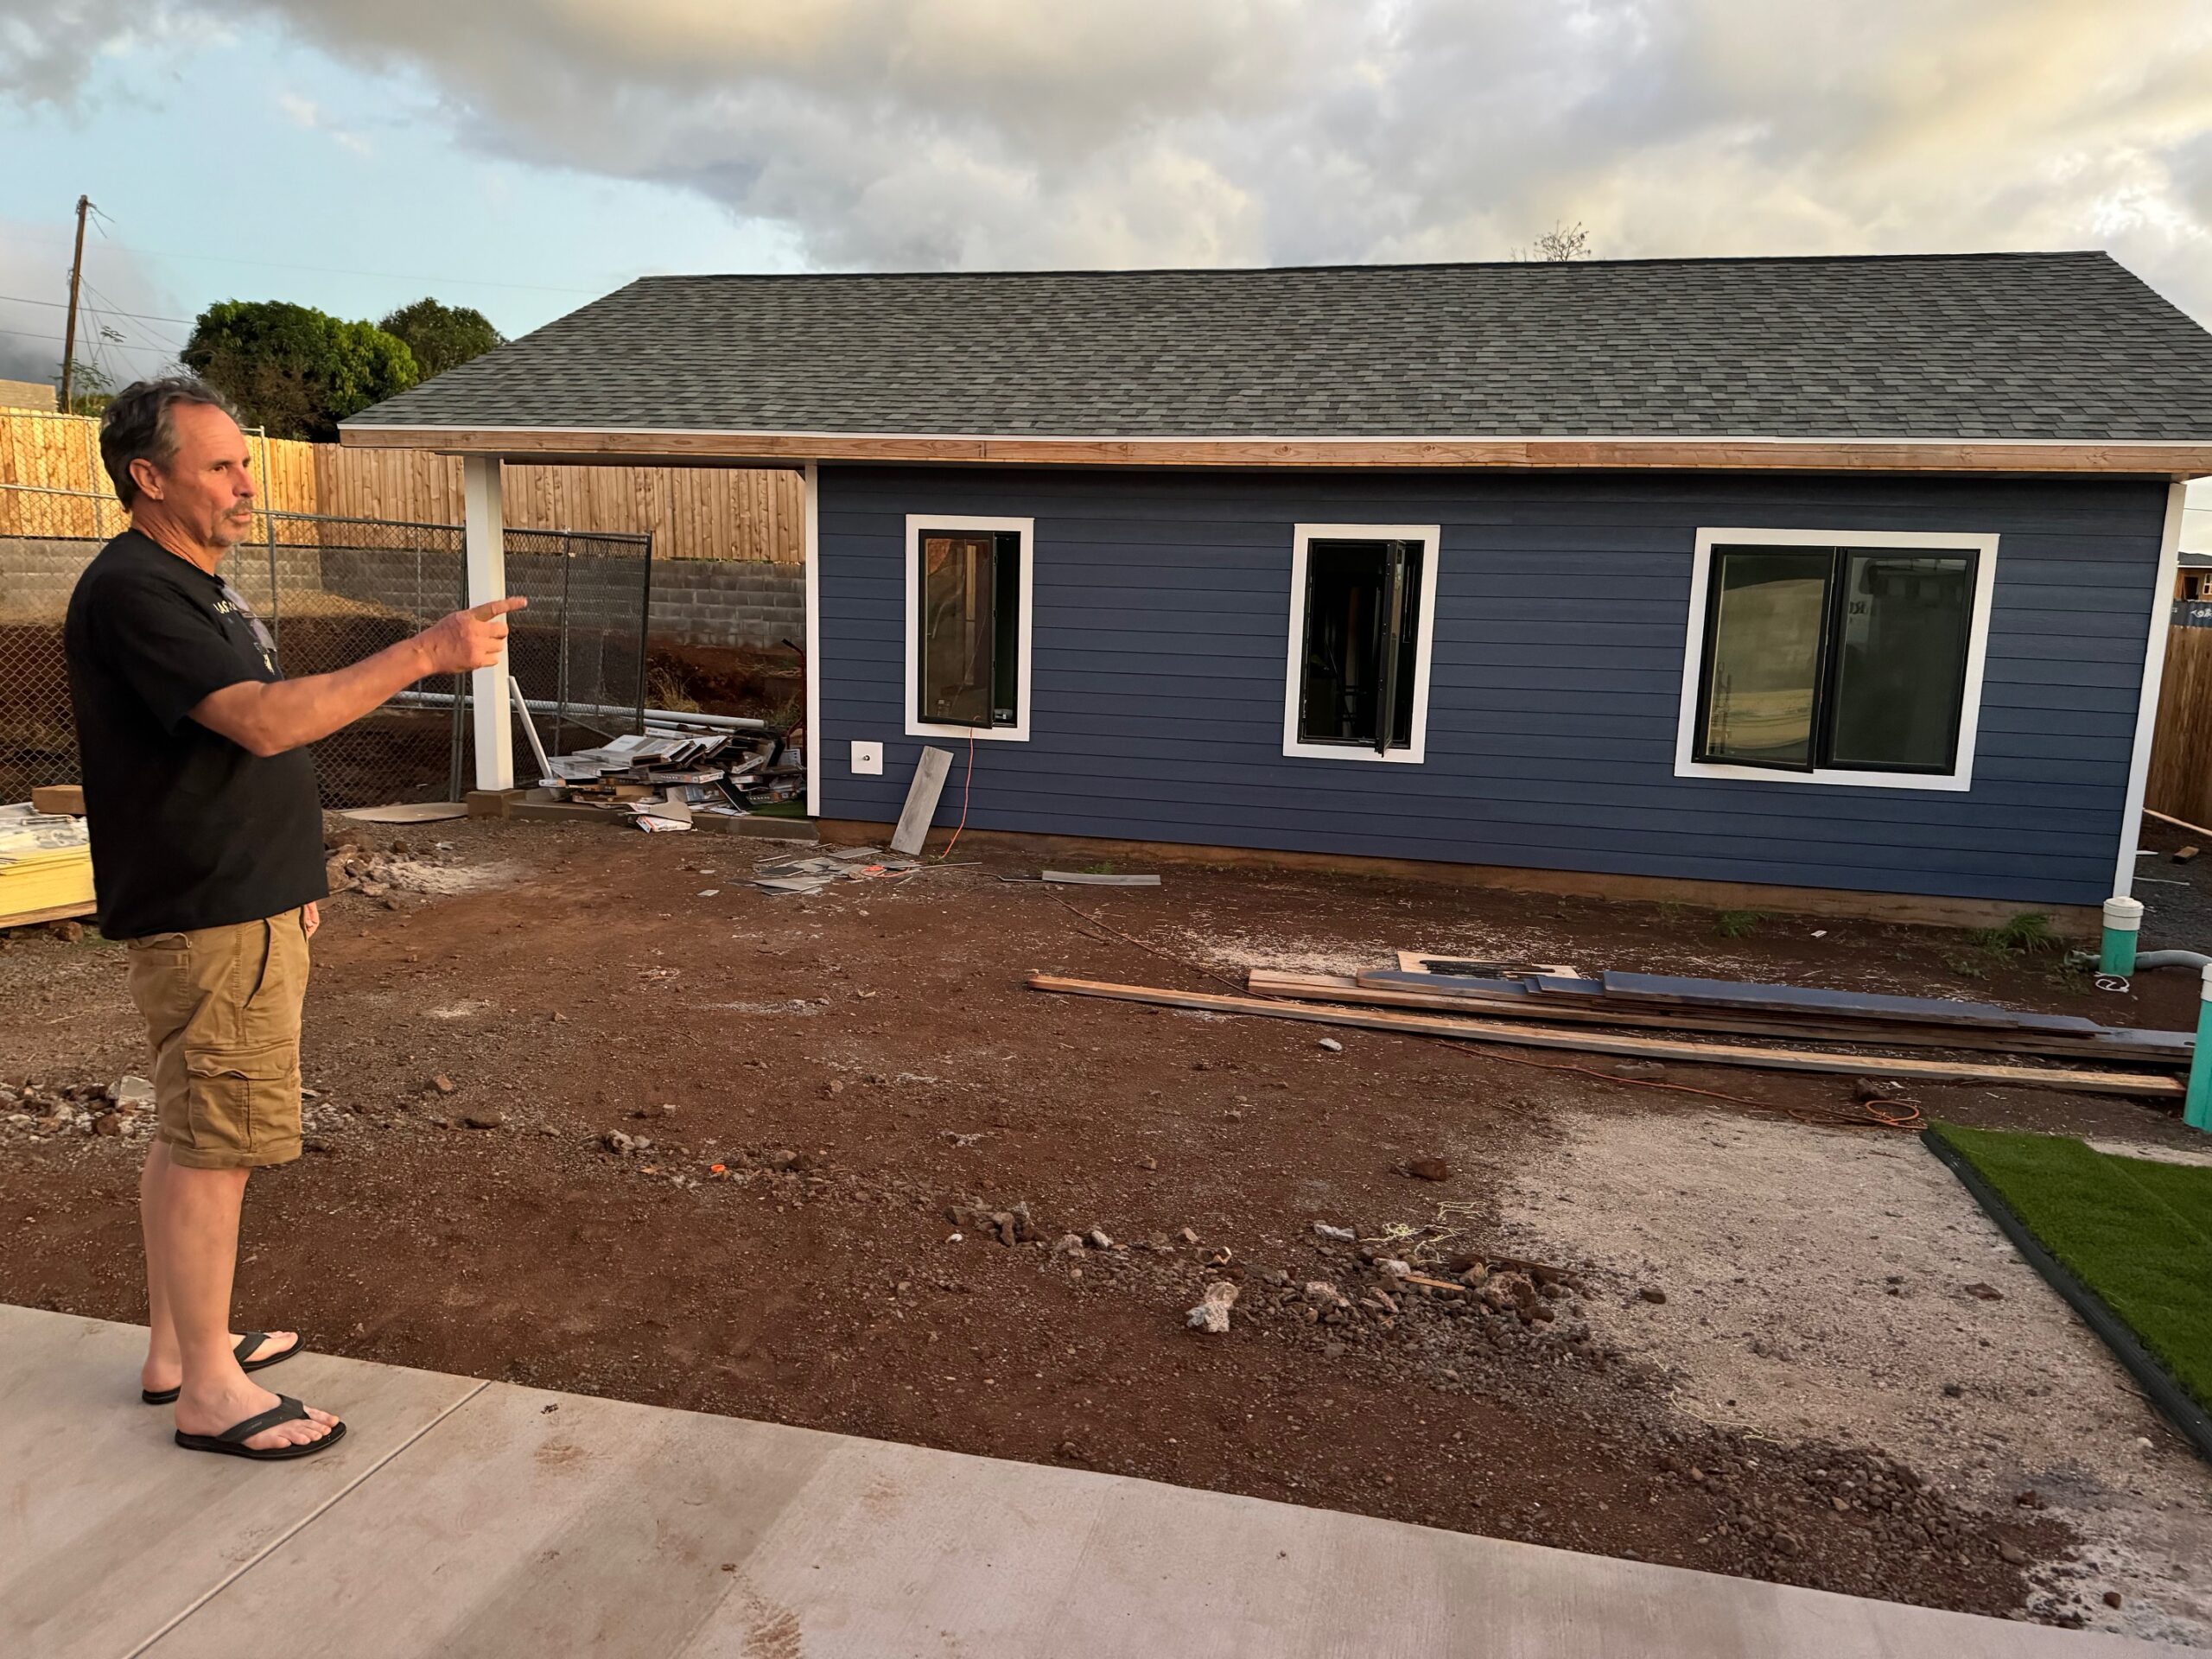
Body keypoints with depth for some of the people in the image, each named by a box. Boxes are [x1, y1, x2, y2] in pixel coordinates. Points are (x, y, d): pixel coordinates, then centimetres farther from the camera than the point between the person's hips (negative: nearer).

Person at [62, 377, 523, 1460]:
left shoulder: (197, 585, 16)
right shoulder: (131, 592, -17)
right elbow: (266, 721, -27)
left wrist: (288, 877, 20)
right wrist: (425, 654, -29)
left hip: (245, 906, 10)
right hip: (205, 922, -10)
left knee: (191, 1135, 16)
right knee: (211, 1144, -3)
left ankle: (178, 1347, 29)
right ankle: (210, 1391, 8)